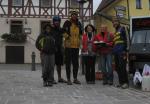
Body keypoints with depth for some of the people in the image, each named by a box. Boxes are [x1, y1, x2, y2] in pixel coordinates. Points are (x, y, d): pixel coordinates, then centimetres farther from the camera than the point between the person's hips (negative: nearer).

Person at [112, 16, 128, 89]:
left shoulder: (122, 29, 0)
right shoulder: (115, 31, 24)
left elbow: (125, 40, -9)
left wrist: (124, 50, -16)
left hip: (121, 51, -8)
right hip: (116, 52, 9)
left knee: (122, 67, -12)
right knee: (117, 68, 8)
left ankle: (125, 82, -8)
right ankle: (121, 82, 14)